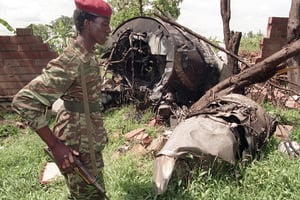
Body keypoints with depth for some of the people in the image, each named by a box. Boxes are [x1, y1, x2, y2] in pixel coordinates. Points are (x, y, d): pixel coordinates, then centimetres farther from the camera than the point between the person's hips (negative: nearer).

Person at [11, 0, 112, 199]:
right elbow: (24, 101, -28)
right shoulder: (71, 61, -25)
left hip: (88, 140, 9)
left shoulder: (87, 55, 5)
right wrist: (55, 145, -26)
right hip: (79, 144, -9)